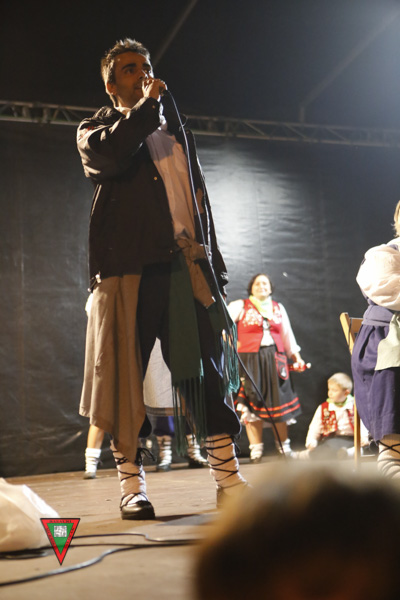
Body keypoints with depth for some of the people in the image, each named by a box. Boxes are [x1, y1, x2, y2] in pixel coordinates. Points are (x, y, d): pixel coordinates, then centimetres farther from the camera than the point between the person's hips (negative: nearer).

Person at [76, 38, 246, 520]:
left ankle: (228, 479, 3)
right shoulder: (95, 129, 13)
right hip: (126, 267, -3)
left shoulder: (174, 128, 26)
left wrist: (212, 261, 17)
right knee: (124, 372, -2)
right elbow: (108, 155, -13)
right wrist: (146, 106, -2)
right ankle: (132, 485, 9)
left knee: (207, 368, -2)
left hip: (185, 264, 4)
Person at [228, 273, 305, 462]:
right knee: (252, 403, -5)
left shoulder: (278, 308, 16)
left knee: (279, 401, 4)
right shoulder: (240, 306, 3)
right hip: (250, 360, -3)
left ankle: (284, 444, 15)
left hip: (275, 359, 3)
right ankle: (256, 448, 2)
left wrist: (295, 355, 15)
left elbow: (287, 334, 19)